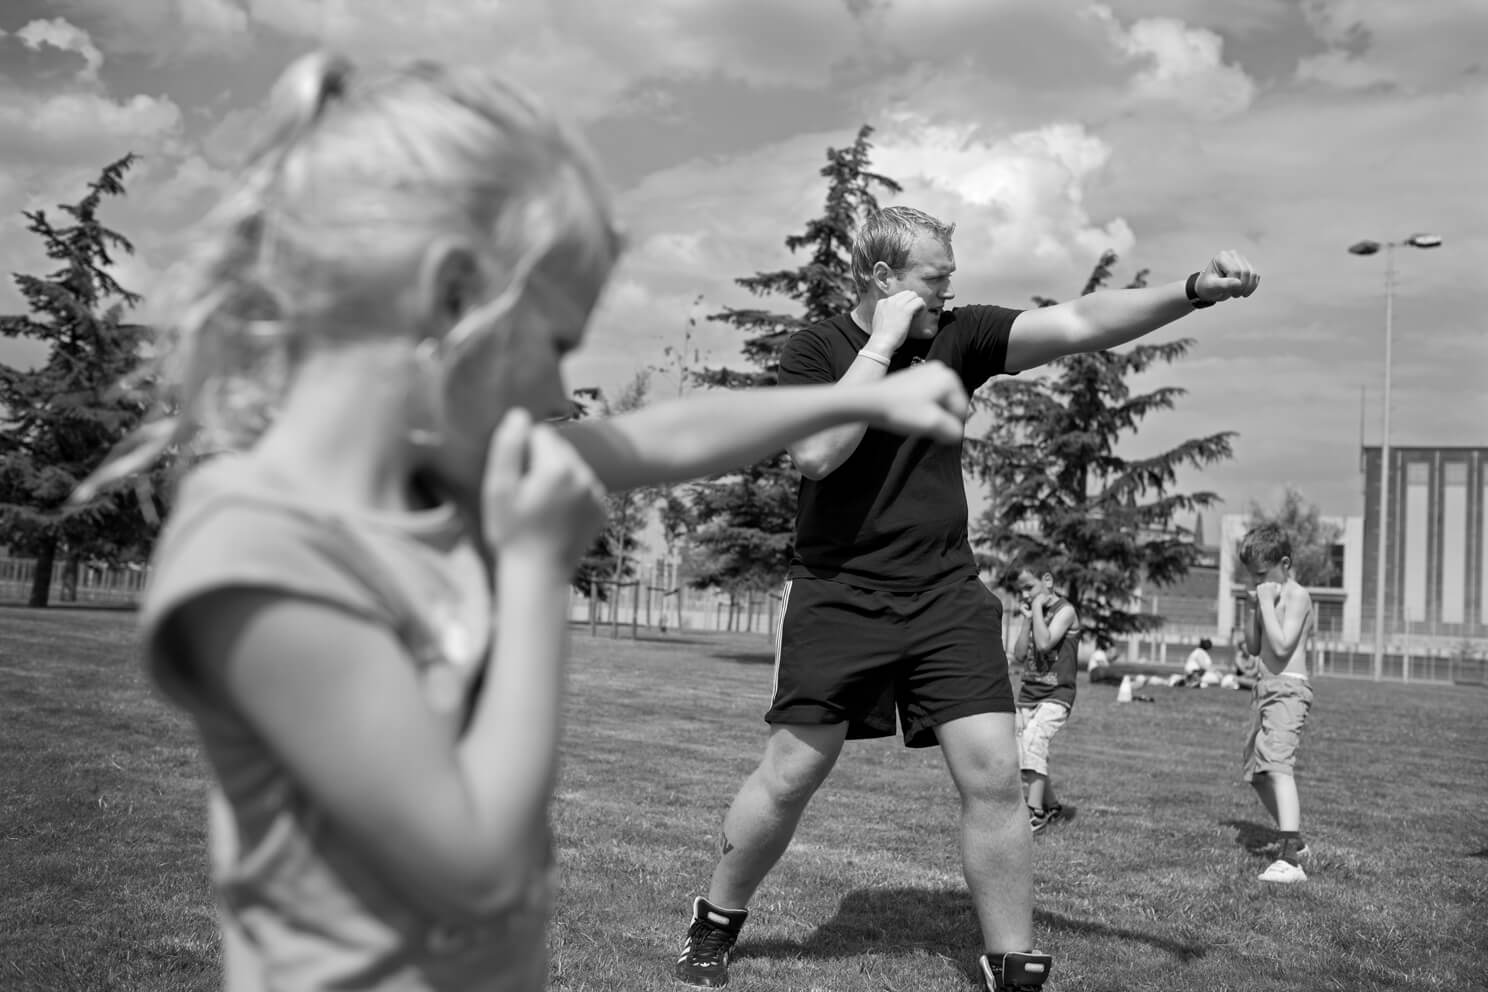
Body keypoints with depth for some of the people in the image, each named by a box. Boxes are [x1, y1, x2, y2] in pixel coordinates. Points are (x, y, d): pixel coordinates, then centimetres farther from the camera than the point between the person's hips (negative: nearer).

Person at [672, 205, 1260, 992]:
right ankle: (714, 926, 26)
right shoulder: (815, 349, -5)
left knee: (994, 776, -5)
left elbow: (1080, 323, -9)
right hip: (838, 595, -2)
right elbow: (817, 453, -23)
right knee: (790, 774, 2)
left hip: (945, 596, 3)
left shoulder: (959, 336, 1)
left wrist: (1194, 292, -22)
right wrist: (882, 343, -19)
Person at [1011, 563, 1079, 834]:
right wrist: (1027, 619, 1)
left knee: (1033, 739, -27)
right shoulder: (1034, 613, 15)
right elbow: (1019, 656, 8)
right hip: (1028, 695, 8)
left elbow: (1044, 644, -21)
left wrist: (1039, 608, -13)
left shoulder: (1064, 610, -6)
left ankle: (1036, 813, -29)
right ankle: (1052, 808, 26)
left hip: (1056, 695, -8)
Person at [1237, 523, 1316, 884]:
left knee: (1278, 765, -25)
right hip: (1265, 689, 10)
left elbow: (1281, 646, -22)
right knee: (1257, 772, 17)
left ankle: (1291, 860, -33)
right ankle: (1295, 840, 34)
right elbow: (1253, 648, 17)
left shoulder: (1297, 596, -11)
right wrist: (1254, 608, 5)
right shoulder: (1270, 596, 16)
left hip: (1288, 688, -10)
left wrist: (1267, 603, -18)